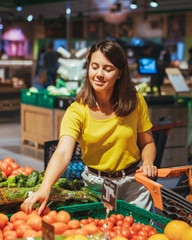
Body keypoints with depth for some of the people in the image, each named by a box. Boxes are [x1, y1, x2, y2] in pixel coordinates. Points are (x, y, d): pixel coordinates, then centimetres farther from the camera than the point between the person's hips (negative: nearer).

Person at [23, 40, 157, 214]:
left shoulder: (135, 101, -7)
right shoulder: (77, 110, -16)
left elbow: (147, 142, 5)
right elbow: (62, 153, -30)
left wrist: (148, 163, -16)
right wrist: (45, 188, -46)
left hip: (134, 182, 2)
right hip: (96, 185, -1)